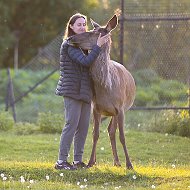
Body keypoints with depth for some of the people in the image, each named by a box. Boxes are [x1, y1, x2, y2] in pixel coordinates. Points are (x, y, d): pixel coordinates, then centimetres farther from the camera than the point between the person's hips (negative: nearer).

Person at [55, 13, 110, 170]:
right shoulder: (69, 44, -11)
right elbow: (86, 61, -22)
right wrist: (98, 45, -20)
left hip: (84, 91, 9)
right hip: (72, 91, -9)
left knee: (83, 126, 8)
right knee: (71, 125, -10)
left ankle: (78, 160, 14)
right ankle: (61, 161, -7)